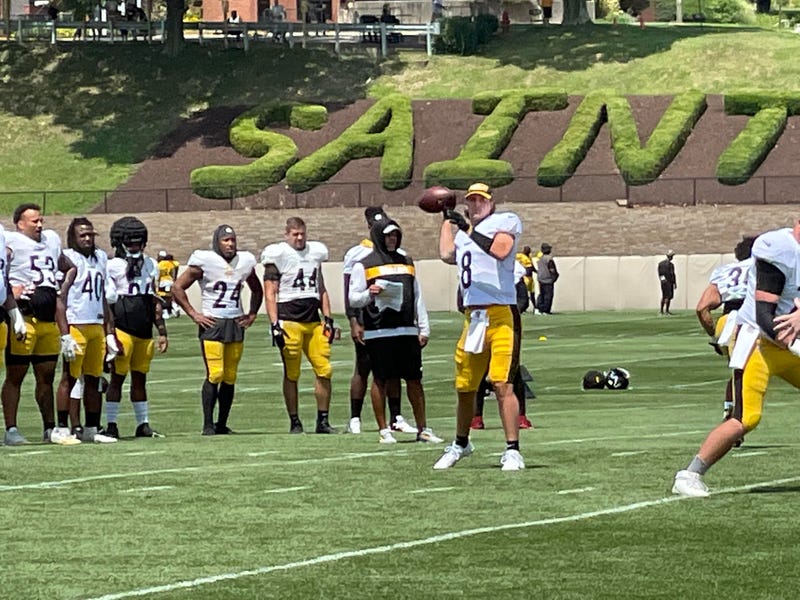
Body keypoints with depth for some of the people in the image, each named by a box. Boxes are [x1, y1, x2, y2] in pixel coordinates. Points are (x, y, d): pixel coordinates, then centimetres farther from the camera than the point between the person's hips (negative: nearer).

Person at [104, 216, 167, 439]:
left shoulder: (150, 266, 14)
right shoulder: (113, 267, -5)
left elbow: (155, 302, 17)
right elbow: (107, 304, -7)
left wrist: (162, 331, 15)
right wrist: (111, 335, -13)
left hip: (144, 332, 6)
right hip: (123, 328, -6)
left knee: (140, 378, 11)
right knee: (117, 377, -3)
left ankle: (143, 424, 15)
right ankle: (111, 425, 0)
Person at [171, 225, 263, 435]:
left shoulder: (245, 262, 10)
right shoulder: (204, 262, -6)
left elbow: (257, 290, 27)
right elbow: (178, 287, -2)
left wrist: (252, 314, 15)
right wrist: (193, 314, -5)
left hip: (236, 323, 5)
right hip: (212, 323, -5)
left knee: (230, 377, 4)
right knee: (215, 375, -13)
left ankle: (222, 424, 11)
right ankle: (208, 424, -8)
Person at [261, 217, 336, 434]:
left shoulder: (315, 252, 14)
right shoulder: (277, 255, -3)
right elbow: (270, 294, -4)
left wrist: (328, 318, 13)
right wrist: (275, 325, -12)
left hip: (313, 321, 5)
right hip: (289, 320, -5)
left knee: (324, 370, -2)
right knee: (291, 374, 0)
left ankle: (323, 420, 5)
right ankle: (294, 422, 6)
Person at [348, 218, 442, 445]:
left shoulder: (406, 262, 16)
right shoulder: (364, 265, 2)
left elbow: (417, 297, 18)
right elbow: (353, 299, 0)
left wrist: (424, 328, 13)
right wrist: (369, 294, -20)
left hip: (407, 330, 4)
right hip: (379, 331, -4)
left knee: (414, 379, 5)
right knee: (380, 380, 0)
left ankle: (422, 429, 11)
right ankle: (383, 430, 6)